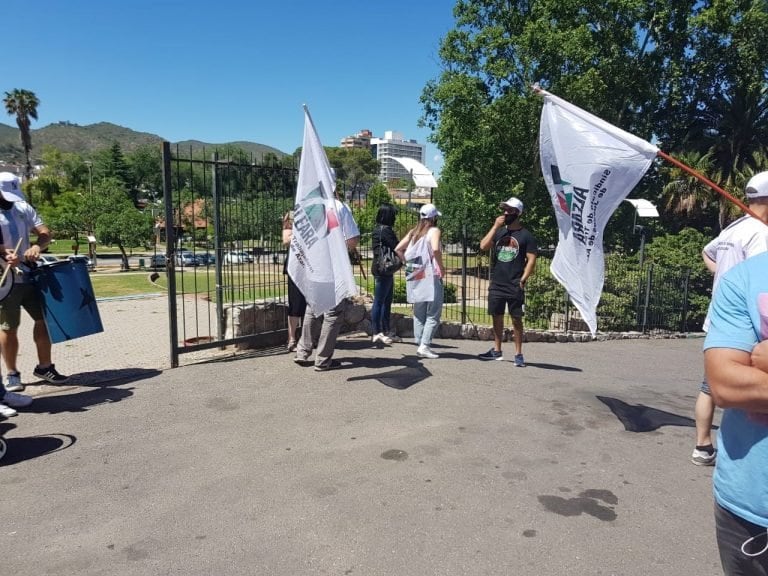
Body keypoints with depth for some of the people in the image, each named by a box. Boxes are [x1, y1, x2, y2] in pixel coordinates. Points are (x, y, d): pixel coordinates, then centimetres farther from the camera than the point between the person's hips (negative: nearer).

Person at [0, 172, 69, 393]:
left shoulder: (23, 208, 9)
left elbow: (45, 232, 4)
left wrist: (37, 246, -16)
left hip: (29, 274, 5)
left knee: (44, 317, 7)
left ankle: (44, 367, 21)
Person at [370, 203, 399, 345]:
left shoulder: (379, 229, 15)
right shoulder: (385, 230, -15)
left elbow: (392, 248, 13)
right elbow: (397, 247, -17)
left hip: (383, 269, 10)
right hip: (383, 269, -10)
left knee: (387, 301, 14)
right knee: (379, 301, -3)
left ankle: (385, 332, 20)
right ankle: (377, 333, 4)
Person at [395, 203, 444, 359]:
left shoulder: (413, 232, 13)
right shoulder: (434, 231, -4)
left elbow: (398, 249, 8)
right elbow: (435, 249, -23)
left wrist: (408, 263, 12)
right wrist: (441, 267, -11)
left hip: (415, 277, 6)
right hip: (431, 276, -6)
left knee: (419, 314, 13)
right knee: (433, 314, -2)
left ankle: (419, 343, 14)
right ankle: (425, 345, -10)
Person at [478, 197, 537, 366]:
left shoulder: (526, 235, -1)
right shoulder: (498, 231, 10)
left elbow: (531, 260, -5)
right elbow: (483, 246, -4)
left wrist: (523, 279, -14)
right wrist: (495, 226, -7)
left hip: (514, 287, -4)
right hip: (496, 285, 4)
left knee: (516, 319, 0)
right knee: (497, 317, 12)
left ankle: (518, 354, 8)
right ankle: (497, 351, 23)